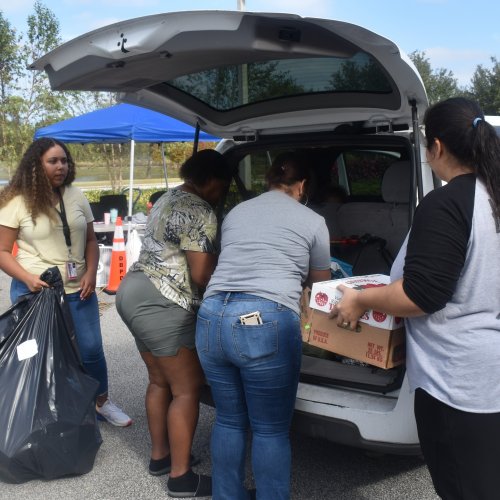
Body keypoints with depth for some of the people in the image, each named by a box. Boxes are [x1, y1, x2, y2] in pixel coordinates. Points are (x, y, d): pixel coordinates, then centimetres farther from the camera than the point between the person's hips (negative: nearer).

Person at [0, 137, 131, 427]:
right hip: (36, 292, -3)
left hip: (78, 290, 4)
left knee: (92, 349, 9)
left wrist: (91, 273, -4)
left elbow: (91, 240, 11)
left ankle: (102, 402, 29)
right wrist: (28, 278, -20)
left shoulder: (76, 197, 5)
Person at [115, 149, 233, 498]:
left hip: (136, 291, 11)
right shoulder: (200, 213, -16)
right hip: (161, 305, -10)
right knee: (187, 389, -2)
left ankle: (160, 456, 31)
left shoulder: (170, 199, 16)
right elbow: (201, 276, -18)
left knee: (161, 381, 19)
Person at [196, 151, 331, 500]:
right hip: (267, 324, -5)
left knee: (229, 420, 20)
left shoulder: (235, 213, 23)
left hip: (212, 318, 5)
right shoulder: (312, 221, 10)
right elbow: (321, 284, 22)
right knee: (271, 429, 9)